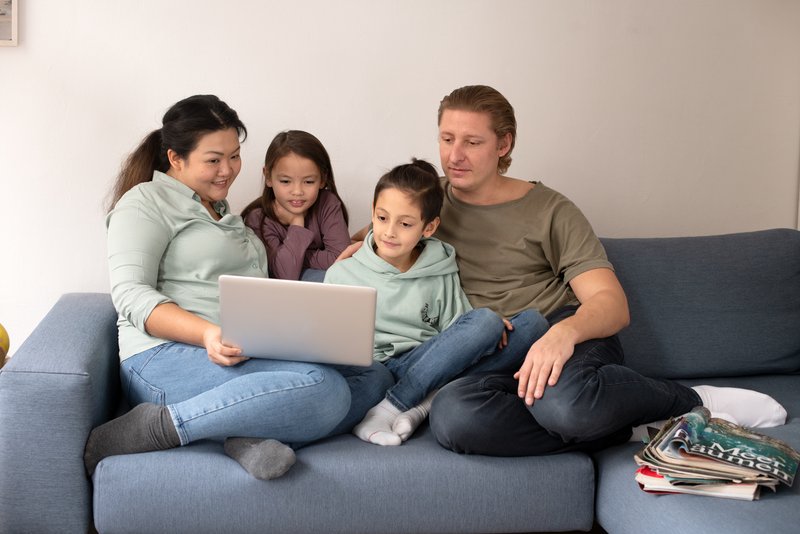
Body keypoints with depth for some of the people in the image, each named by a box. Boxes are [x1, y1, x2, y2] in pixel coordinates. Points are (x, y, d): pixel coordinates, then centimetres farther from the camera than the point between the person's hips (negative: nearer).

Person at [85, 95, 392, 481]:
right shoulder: (147, 201, 5)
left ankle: (251, 434, -30)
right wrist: (207, 333, -26)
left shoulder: (224, 214, 31)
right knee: (323, 388, -31)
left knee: (374, 378, -11)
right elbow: (130, 295, -9)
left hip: (245, 358, 8)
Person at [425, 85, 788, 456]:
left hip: (568, 339, -1)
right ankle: (628, 428, -21)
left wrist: (565, 332, -26)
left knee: (562, 400, -41)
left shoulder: (550, 211, 6)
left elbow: (613, 304, -3)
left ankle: (695, 402, -10)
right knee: (450, 415, -38)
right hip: (484, 364, 2)